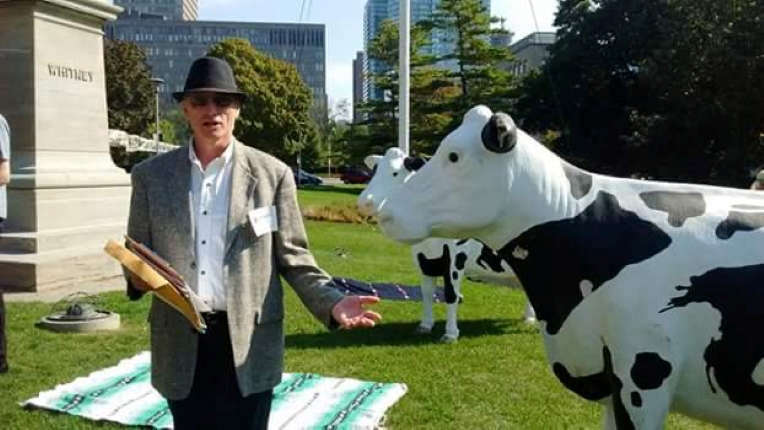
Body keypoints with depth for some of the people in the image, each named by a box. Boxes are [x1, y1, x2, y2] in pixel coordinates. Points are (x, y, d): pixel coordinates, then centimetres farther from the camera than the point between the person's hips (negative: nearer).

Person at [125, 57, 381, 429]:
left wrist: (331, 302, -14)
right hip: (180, 344, 2)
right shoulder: (151, 175, 5)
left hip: (248, 342, -1)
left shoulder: (273, 174, 0)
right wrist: (139, 276, -12)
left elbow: (292, 256, 2)